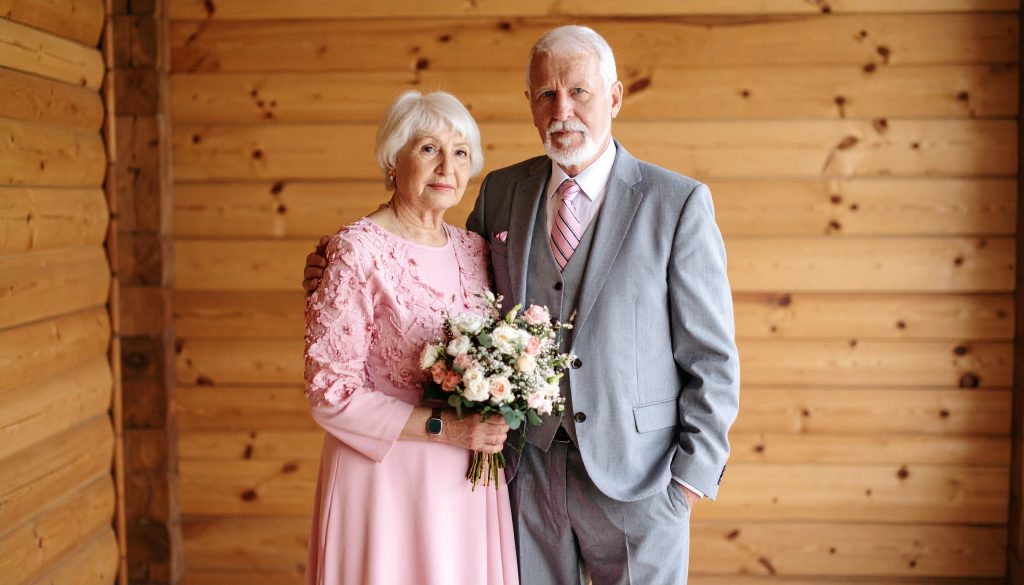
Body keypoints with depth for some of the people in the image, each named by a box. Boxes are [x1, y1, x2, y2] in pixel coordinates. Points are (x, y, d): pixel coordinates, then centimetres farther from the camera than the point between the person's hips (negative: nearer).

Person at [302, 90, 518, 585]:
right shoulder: (357, 252, -13)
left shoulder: (474, 250, 5)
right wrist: (442, 427, -18)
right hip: (388, 475, -5)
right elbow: (330, 393, -15)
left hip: (467, 482, 6)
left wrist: (494, 425, -3)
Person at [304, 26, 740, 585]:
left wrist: (695, 471, -9)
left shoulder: (678, 203, -7)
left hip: (636, 477, -3)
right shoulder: (500, 192, 4)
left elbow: (711, 356, -5)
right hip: (527, 470, 3)